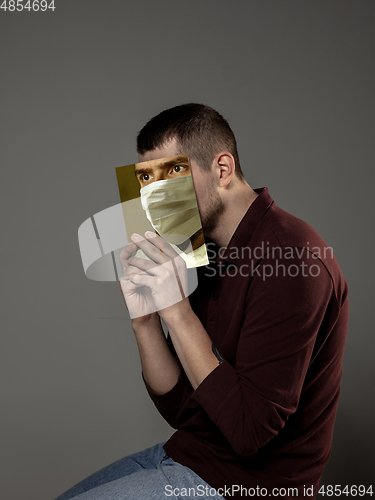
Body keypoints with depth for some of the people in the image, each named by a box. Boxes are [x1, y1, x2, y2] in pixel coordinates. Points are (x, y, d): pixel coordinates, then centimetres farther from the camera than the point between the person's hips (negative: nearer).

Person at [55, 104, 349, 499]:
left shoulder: (291, 255, -22)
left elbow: (250, 430, -25)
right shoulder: (211, 256, 5)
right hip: (186, 451, 8)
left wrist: (176, 309, -24)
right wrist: (143, 316, -12)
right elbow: (178, 408, 3)